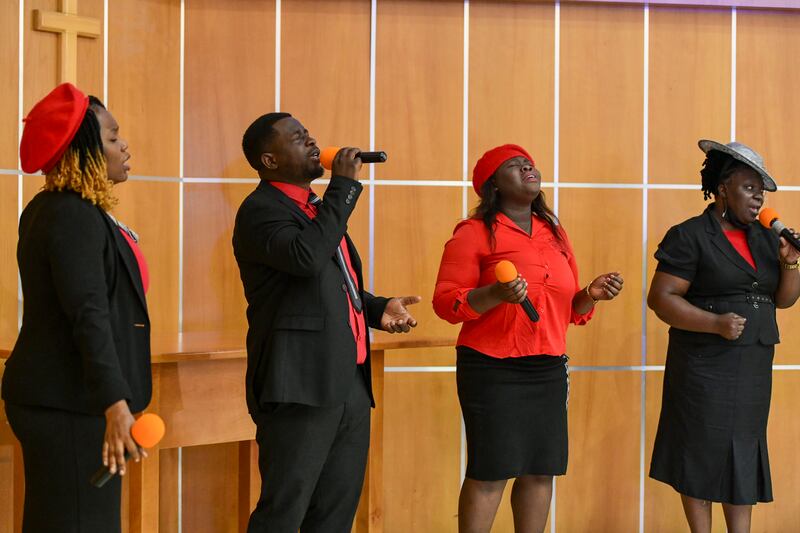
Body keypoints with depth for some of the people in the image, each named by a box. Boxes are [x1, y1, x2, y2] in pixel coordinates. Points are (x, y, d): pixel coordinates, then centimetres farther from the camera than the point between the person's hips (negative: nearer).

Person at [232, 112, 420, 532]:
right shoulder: (261, 209, -8)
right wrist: (344, 185, -16)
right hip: (301, 384, -9)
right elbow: (307, 257, -27)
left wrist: (376, 308, 10)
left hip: (351, 383, 9)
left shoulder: (318, 207, 21)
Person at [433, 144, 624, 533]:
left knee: (541, 470, 7)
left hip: (548, 370, 6)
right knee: (489, 472, -6)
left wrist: (591, 295, 0)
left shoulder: (555, 234, 16)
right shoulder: (474, 233, -4)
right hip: (493, 370, -6)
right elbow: (445, 302, -10)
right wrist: (496, 294, -25)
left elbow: (568, 310, 21)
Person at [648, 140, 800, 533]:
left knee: (744, 453, 9)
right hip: (704, 366, -6)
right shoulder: (689, 237, -8)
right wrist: (716, 323, -24)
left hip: (754, 367, 6)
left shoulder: (764, 238, 12)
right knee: (703, 452, -1)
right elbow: (660, 298, -14)